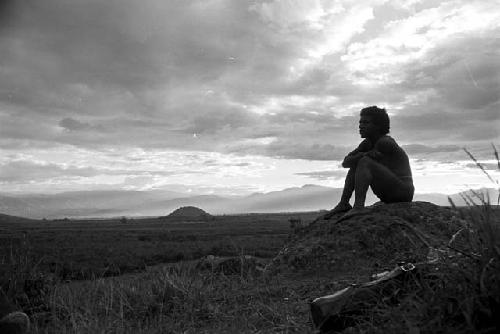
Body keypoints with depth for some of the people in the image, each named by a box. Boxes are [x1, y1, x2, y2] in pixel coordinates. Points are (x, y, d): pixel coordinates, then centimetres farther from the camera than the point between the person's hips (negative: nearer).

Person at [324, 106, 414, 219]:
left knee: (364, 162, -24)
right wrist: (364, 154, -19)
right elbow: (345, 163, -2)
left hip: (403, 193, -9)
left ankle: (359, 206, -36)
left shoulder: (385, 142, -17)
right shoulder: (367, 143, 8)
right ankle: (343, 204, -1)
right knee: (355, 164, 8)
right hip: (388, 196, 9)